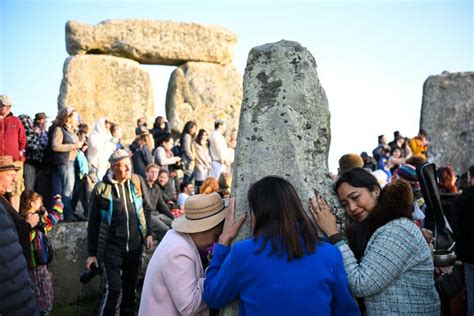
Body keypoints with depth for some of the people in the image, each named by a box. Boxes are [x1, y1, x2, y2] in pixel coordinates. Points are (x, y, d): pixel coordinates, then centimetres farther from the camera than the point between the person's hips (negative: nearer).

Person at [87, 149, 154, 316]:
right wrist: (92, 252, -4)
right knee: (114, 288, -8)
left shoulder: (136, 183, 0)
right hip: (112, 248, -4)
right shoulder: (102, 188, -11)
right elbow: (94, 222, -5)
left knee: (130, 286, 15)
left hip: (135, 246, 4)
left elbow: (145, 209, 13)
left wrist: (149, 233, 3)